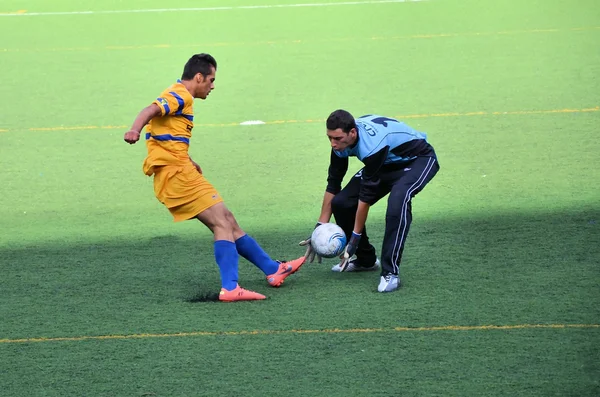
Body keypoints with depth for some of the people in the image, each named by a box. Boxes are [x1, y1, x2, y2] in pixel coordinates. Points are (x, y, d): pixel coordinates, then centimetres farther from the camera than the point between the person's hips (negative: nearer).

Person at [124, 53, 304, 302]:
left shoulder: (179, 98, 22)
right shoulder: (179, 96, -9)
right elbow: (151, 111, -28)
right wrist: (135, 130, -46)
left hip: (178, 174, 10)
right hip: (175, 173, -10)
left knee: (228, 222, 14)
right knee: (223, 222, -14)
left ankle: (273, 269, 21)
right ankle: (230, 288, -23)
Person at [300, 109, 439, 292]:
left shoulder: (372, 146, -40)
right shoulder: (341, 139, -17)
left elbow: (366, 195, -31)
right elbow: (333, 185, -6)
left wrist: (355, 238, -23)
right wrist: (320, 228, -6)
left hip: (418, 160, -8)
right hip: (388, 163, 8)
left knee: (397, 202, -37)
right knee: (341, 203, -5)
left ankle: (391, 273, -29)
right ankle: (365, 260, 16)